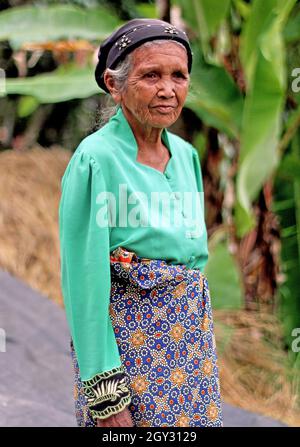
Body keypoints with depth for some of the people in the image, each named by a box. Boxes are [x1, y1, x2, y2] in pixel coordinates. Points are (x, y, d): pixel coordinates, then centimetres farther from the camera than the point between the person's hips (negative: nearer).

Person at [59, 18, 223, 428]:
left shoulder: (186, 154, 6)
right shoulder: (95, 159, -15)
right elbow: (84, 280, -17)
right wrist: (105, 395, -18)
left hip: (192, 335, 7)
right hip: (128, 341, -6)